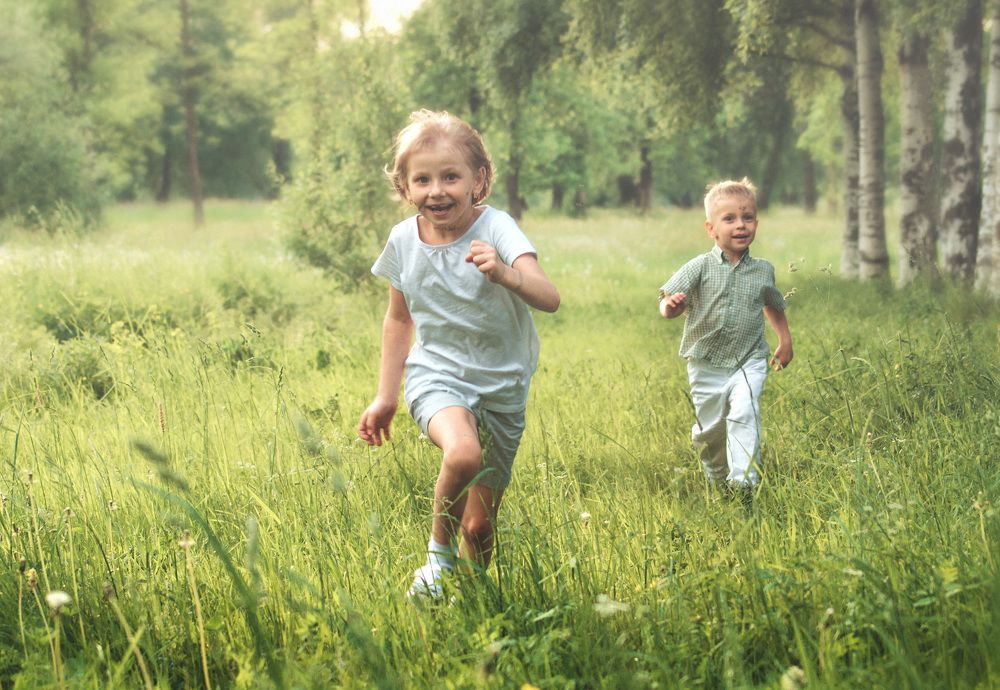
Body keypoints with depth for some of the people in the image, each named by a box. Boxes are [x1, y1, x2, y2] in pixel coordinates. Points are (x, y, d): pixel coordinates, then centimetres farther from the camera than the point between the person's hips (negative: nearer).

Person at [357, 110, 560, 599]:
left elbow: (550, 299, -31)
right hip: (436, 375, 1)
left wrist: (506, 275, -51)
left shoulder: (495, 229, -17)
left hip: (502, 388, 0)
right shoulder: (403, 241, -5)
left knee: (480, 525, 5)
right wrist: (385, 398, 12)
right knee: (462, 453, -33)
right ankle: (438, 554, -10)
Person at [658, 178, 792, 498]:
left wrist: (785, 340, 22)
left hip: (749, 362, 0)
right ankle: (718, 480, 34)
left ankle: (744, 481, -25)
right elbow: (668, 304, -12)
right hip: (707, 365, 0)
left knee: (744, 414, -24)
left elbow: (773, 305, 22)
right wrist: (671, 306, -35)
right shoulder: (700, 267, -7)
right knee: (708, 430, 10)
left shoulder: (763, 271, 2)